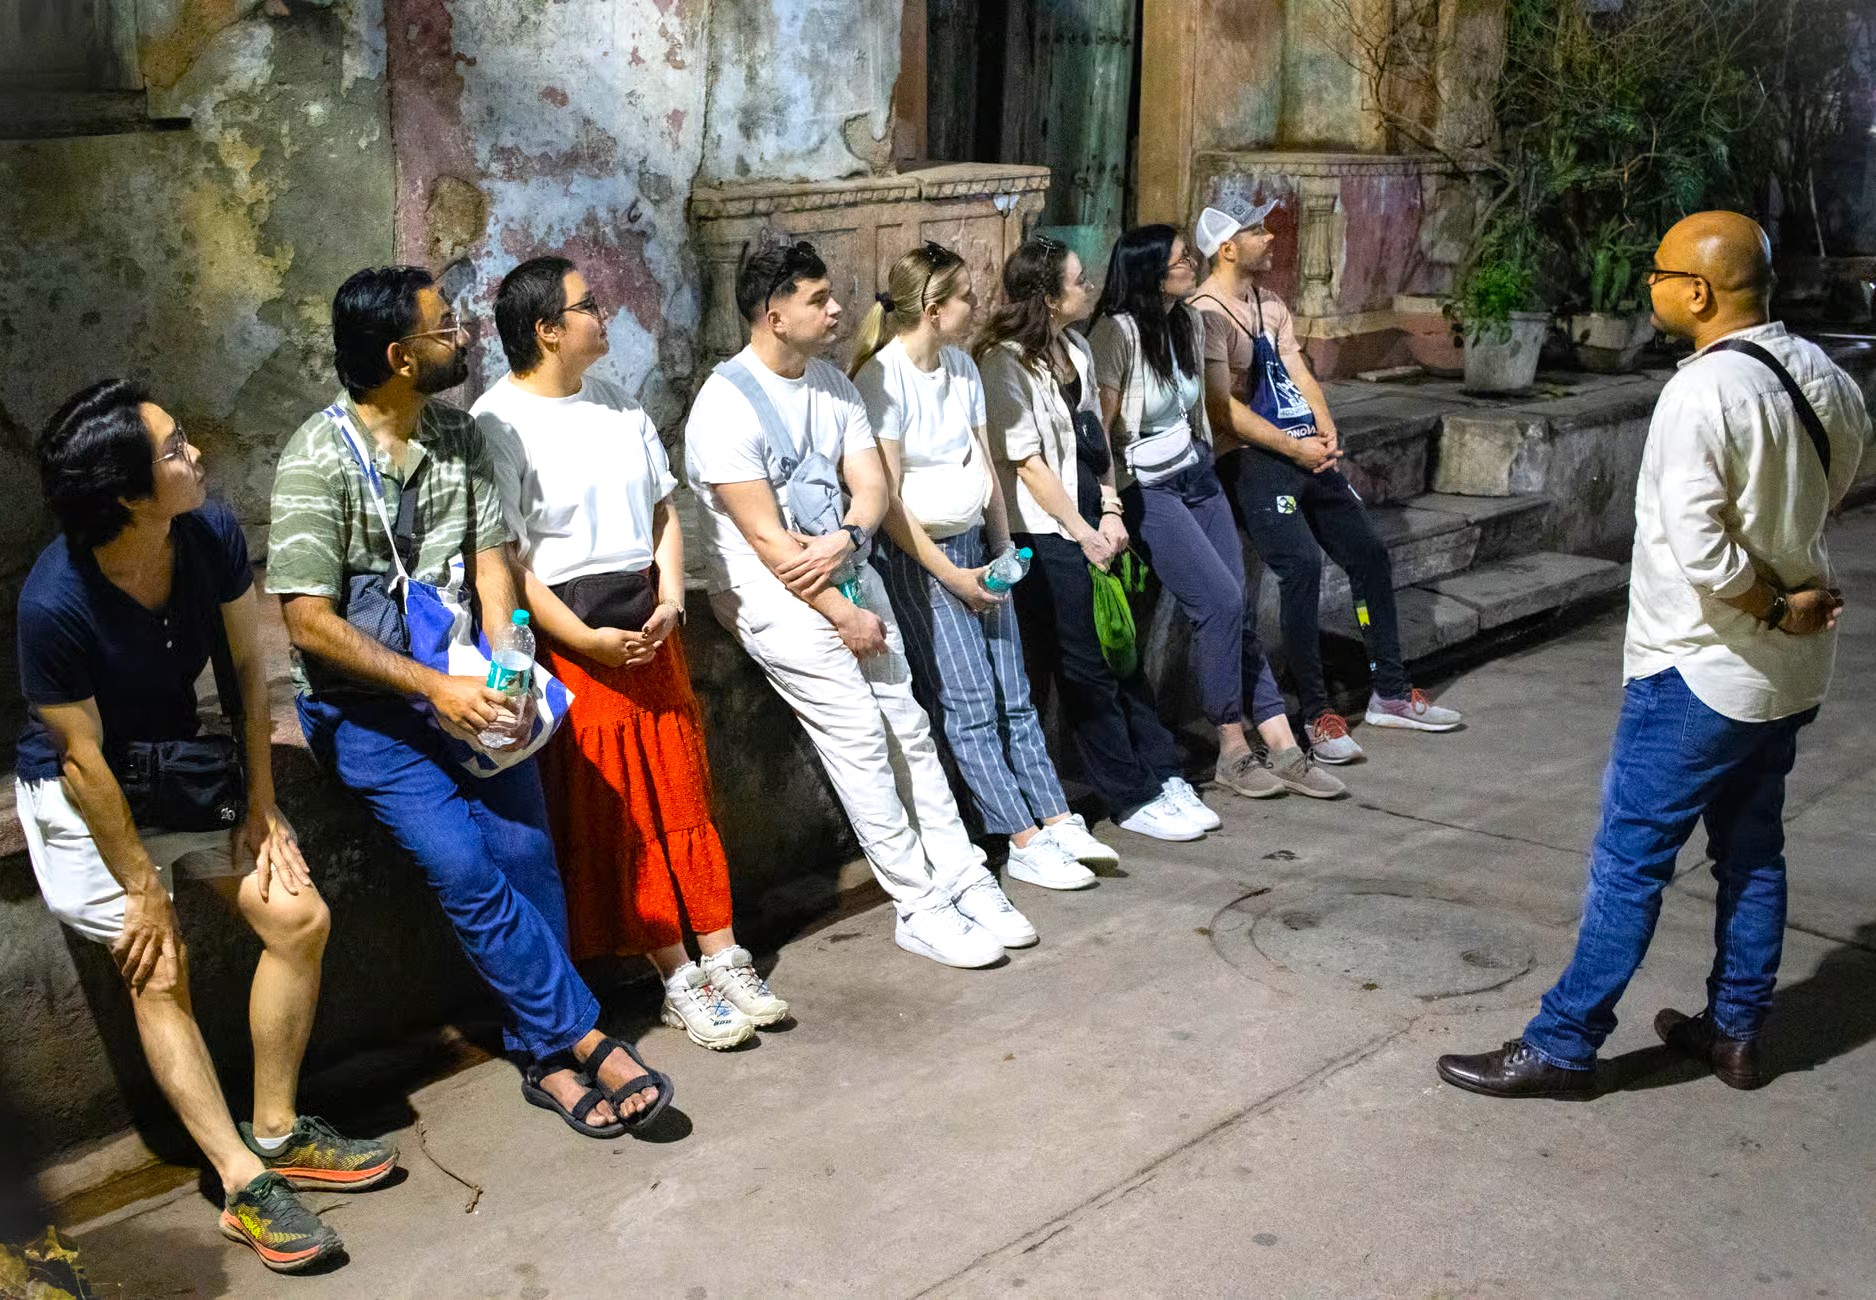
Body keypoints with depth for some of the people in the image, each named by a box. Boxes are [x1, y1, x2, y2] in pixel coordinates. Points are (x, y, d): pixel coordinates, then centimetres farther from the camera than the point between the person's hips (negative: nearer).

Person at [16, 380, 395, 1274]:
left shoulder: (212, 534, -17)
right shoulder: (56, 603, -32)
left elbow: (245, 668, -5)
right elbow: (82, 760, -23)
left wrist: (261, 803, -4)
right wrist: (144, 887, -16)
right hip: (83, 798, -5)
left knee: (299, 917, -3)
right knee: (160, 970, -9)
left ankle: (276, 1133, 12)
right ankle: (245, 1186, -3)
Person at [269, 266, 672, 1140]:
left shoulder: (458, 434, 5)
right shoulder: (318, 459, -13)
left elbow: (488, 559, 2)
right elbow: (310, 620, -16)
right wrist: (433, 688, -21)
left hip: (462, 680, 5)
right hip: (365, 701, -4)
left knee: (524, 851, -12)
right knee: (465, 871, -17)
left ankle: (543, 1056, 1)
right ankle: (583, 1037, -5)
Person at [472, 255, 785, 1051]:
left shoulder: (618, 406, 11)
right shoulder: (497, 425, -11)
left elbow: (661, 511, 15)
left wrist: (670, 599, -1)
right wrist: (587, 641, -18)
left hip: (648, 628, 6)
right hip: (572, 642, -6)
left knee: (681, 798, 8)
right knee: (616, 817, 0)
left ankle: (722, 959, 16)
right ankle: (679, 982, 8)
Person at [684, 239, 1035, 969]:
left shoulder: (831, 383, 7)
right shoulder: (725, 406, -17)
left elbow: (871, 485, 3)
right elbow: (765, 538, -18)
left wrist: (845, 540, -19)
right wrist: (843, 615, -14)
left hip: (847, 573, 7)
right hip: (772, 591, -7)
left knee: (908, 726, 6)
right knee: (859, 738, -9)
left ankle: (963, 880, 14)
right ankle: (919, 908, 0)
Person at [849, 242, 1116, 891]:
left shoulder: (961, 366, 7)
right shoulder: (883, 379, -16)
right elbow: (886, 500, -17)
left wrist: (1003, 547, 6)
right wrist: (949, 574, -15)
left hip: (975, 547, 7)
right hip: (917, 556, -7)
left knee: (1013, 696, 7)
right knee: (970, 702, -5)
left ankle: (1057, 821, 10)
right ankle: (1024, 842, -1)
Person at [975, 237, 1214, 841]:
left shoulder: (1076, 349, 10)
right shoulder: (1006, 362, -14)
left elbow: (1096, 437, 14)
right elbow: (1027, 463, -15)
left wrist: (1110, 512, 2)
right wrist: (1083, 532, -12)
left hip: (1092, 526, 8)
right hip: (1047, 536, -8)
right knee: (1087, 670, 2)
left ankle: (1162, 774, 22)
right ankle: (1132, 798, 11)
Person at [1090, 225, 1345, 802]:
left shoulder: (1189, 322, 7)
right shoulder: (1117, 333, -17)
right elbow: (1098, 429, -17)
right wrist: (1111, 512, -18)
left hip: (1196, 475, 7)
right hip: (1144, 489, -7)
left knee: (1239, 608, 0)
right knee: (1220, 602, -16)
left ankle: (1280, 745, 3)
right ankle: (1233, 749, 0)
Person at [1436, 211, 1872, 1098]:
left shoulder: (1704, 393, -23)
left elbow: (1698, 551, -26)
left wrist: (1776, 607, -12)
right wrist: (1792, 596, 4)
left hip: (1700, 670, -8)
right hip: (1791, 670, 8)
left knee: (1629, 858, -1)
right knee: (1752, 850, 18)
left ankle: (1562, 1046, 7)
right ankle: (1735, 1032, 30)